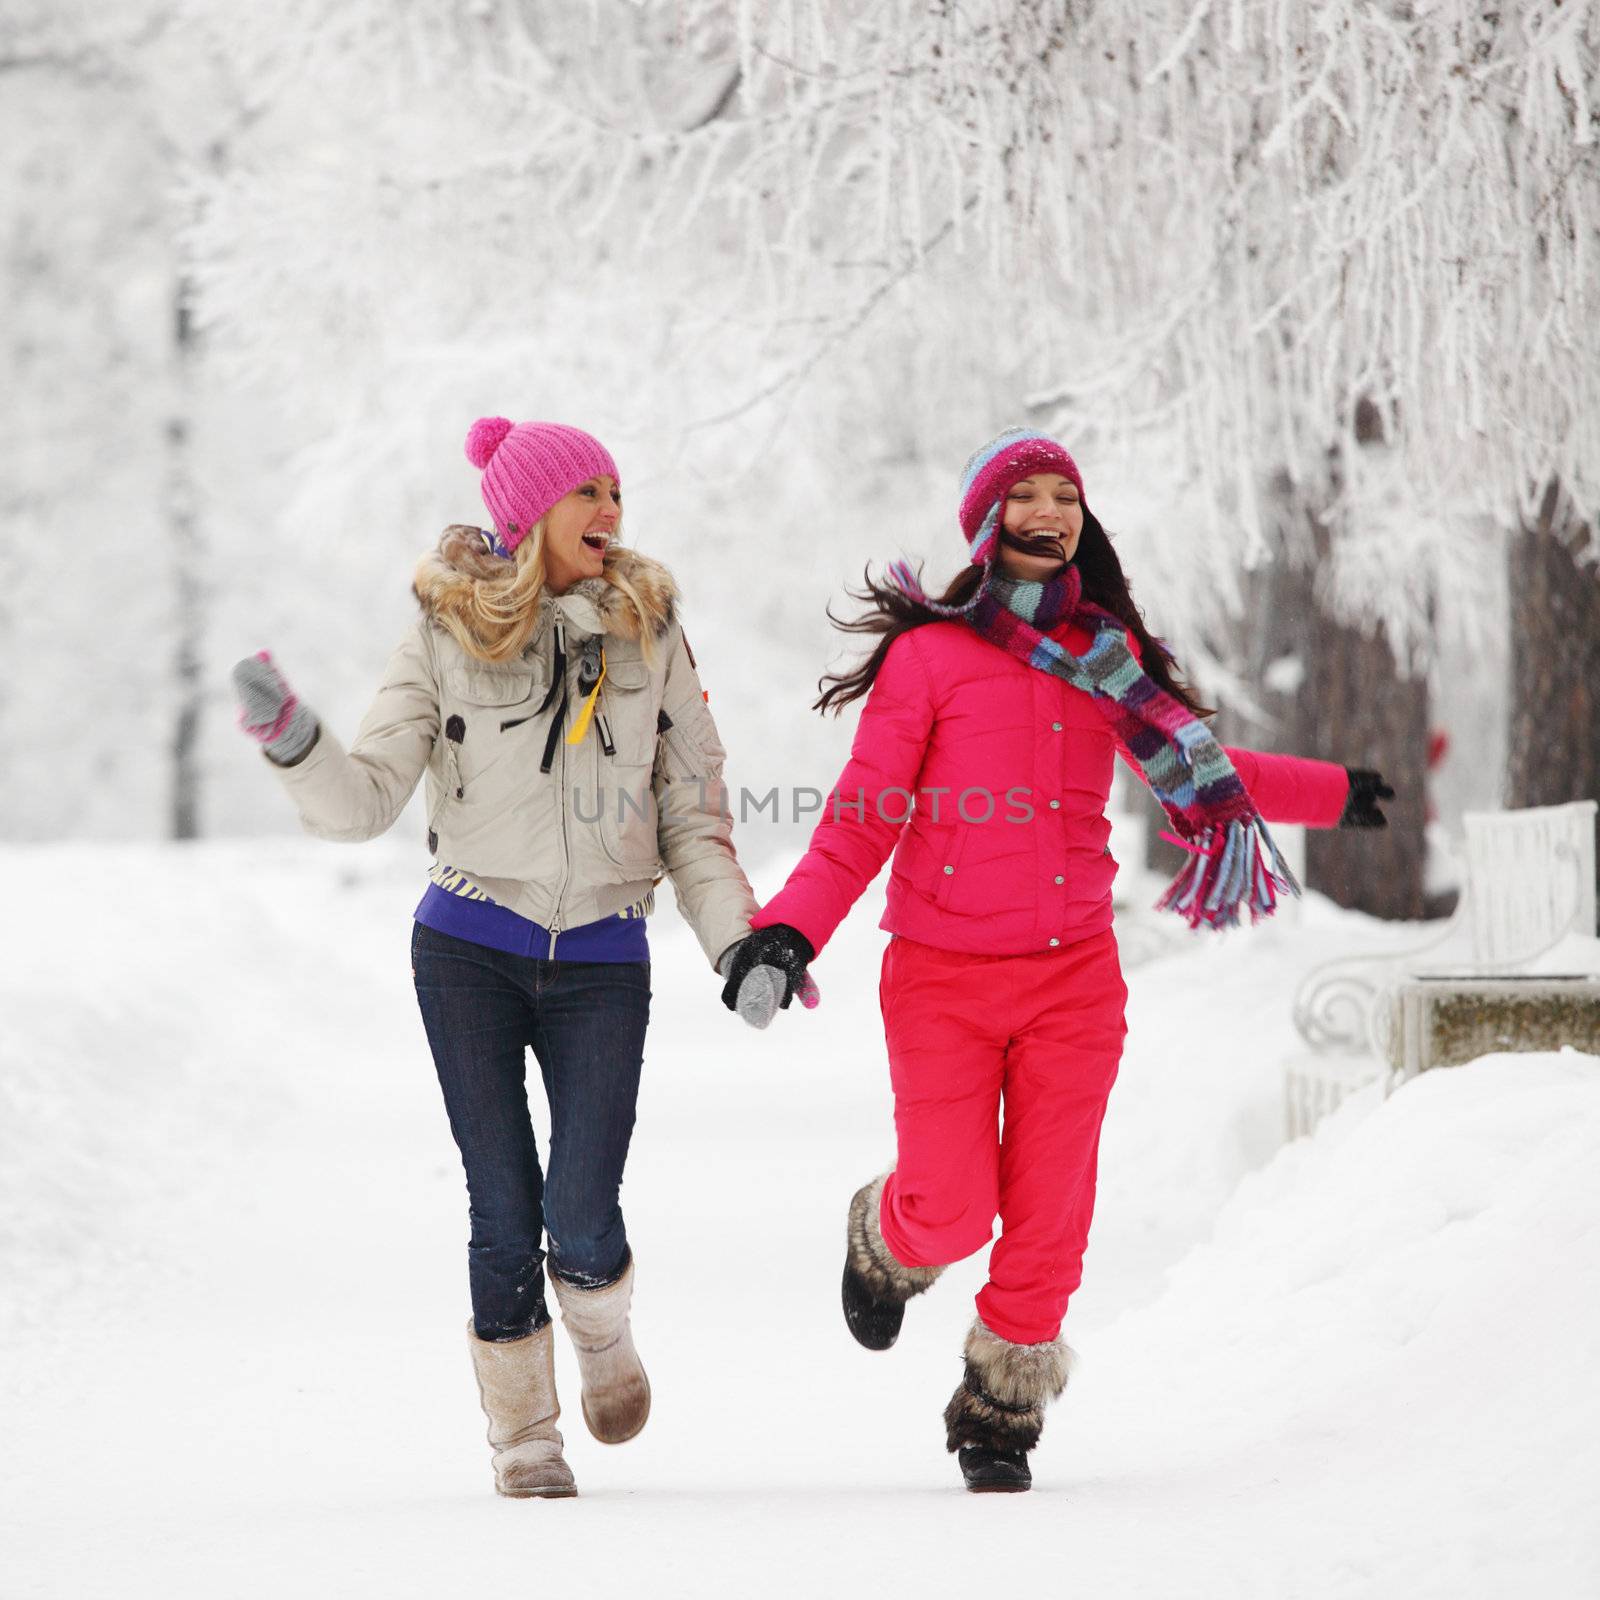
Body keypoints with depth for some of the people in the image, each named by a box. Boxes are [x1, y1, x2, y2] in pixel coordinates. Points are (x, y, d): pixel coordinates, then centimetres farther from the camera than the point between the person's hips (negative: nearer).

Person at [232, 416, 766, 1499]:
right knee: (504, 1208, 0)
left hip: (601, 961, 1)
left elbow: (693, 810, 8)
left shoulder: (651, 634, 5)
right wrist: (292, 741, -23)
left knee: (582, 1216, -10)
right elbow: (366, 799, -5)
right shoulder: (450, 639, -2)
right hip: (471, 953, -1)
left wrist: (737, 940, -1)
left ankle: (603, 1331, 24)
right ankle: (524, 1432, 17)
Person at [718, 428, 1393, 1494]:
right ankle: (885, 1241, 32)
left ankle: (1003, 1416, 20)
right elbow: (861, 816, -6)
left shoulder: (1103, 650, 8)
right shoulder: (930, 653, -5)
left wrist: (1329, 795, 29)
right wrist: (792, 928, -20)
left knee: (1047, 1218, 1)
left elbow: (1189, 760, 26)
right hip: (943, 977, -3)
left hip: (1071, 975, 3)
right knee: (951, 1213, -4)